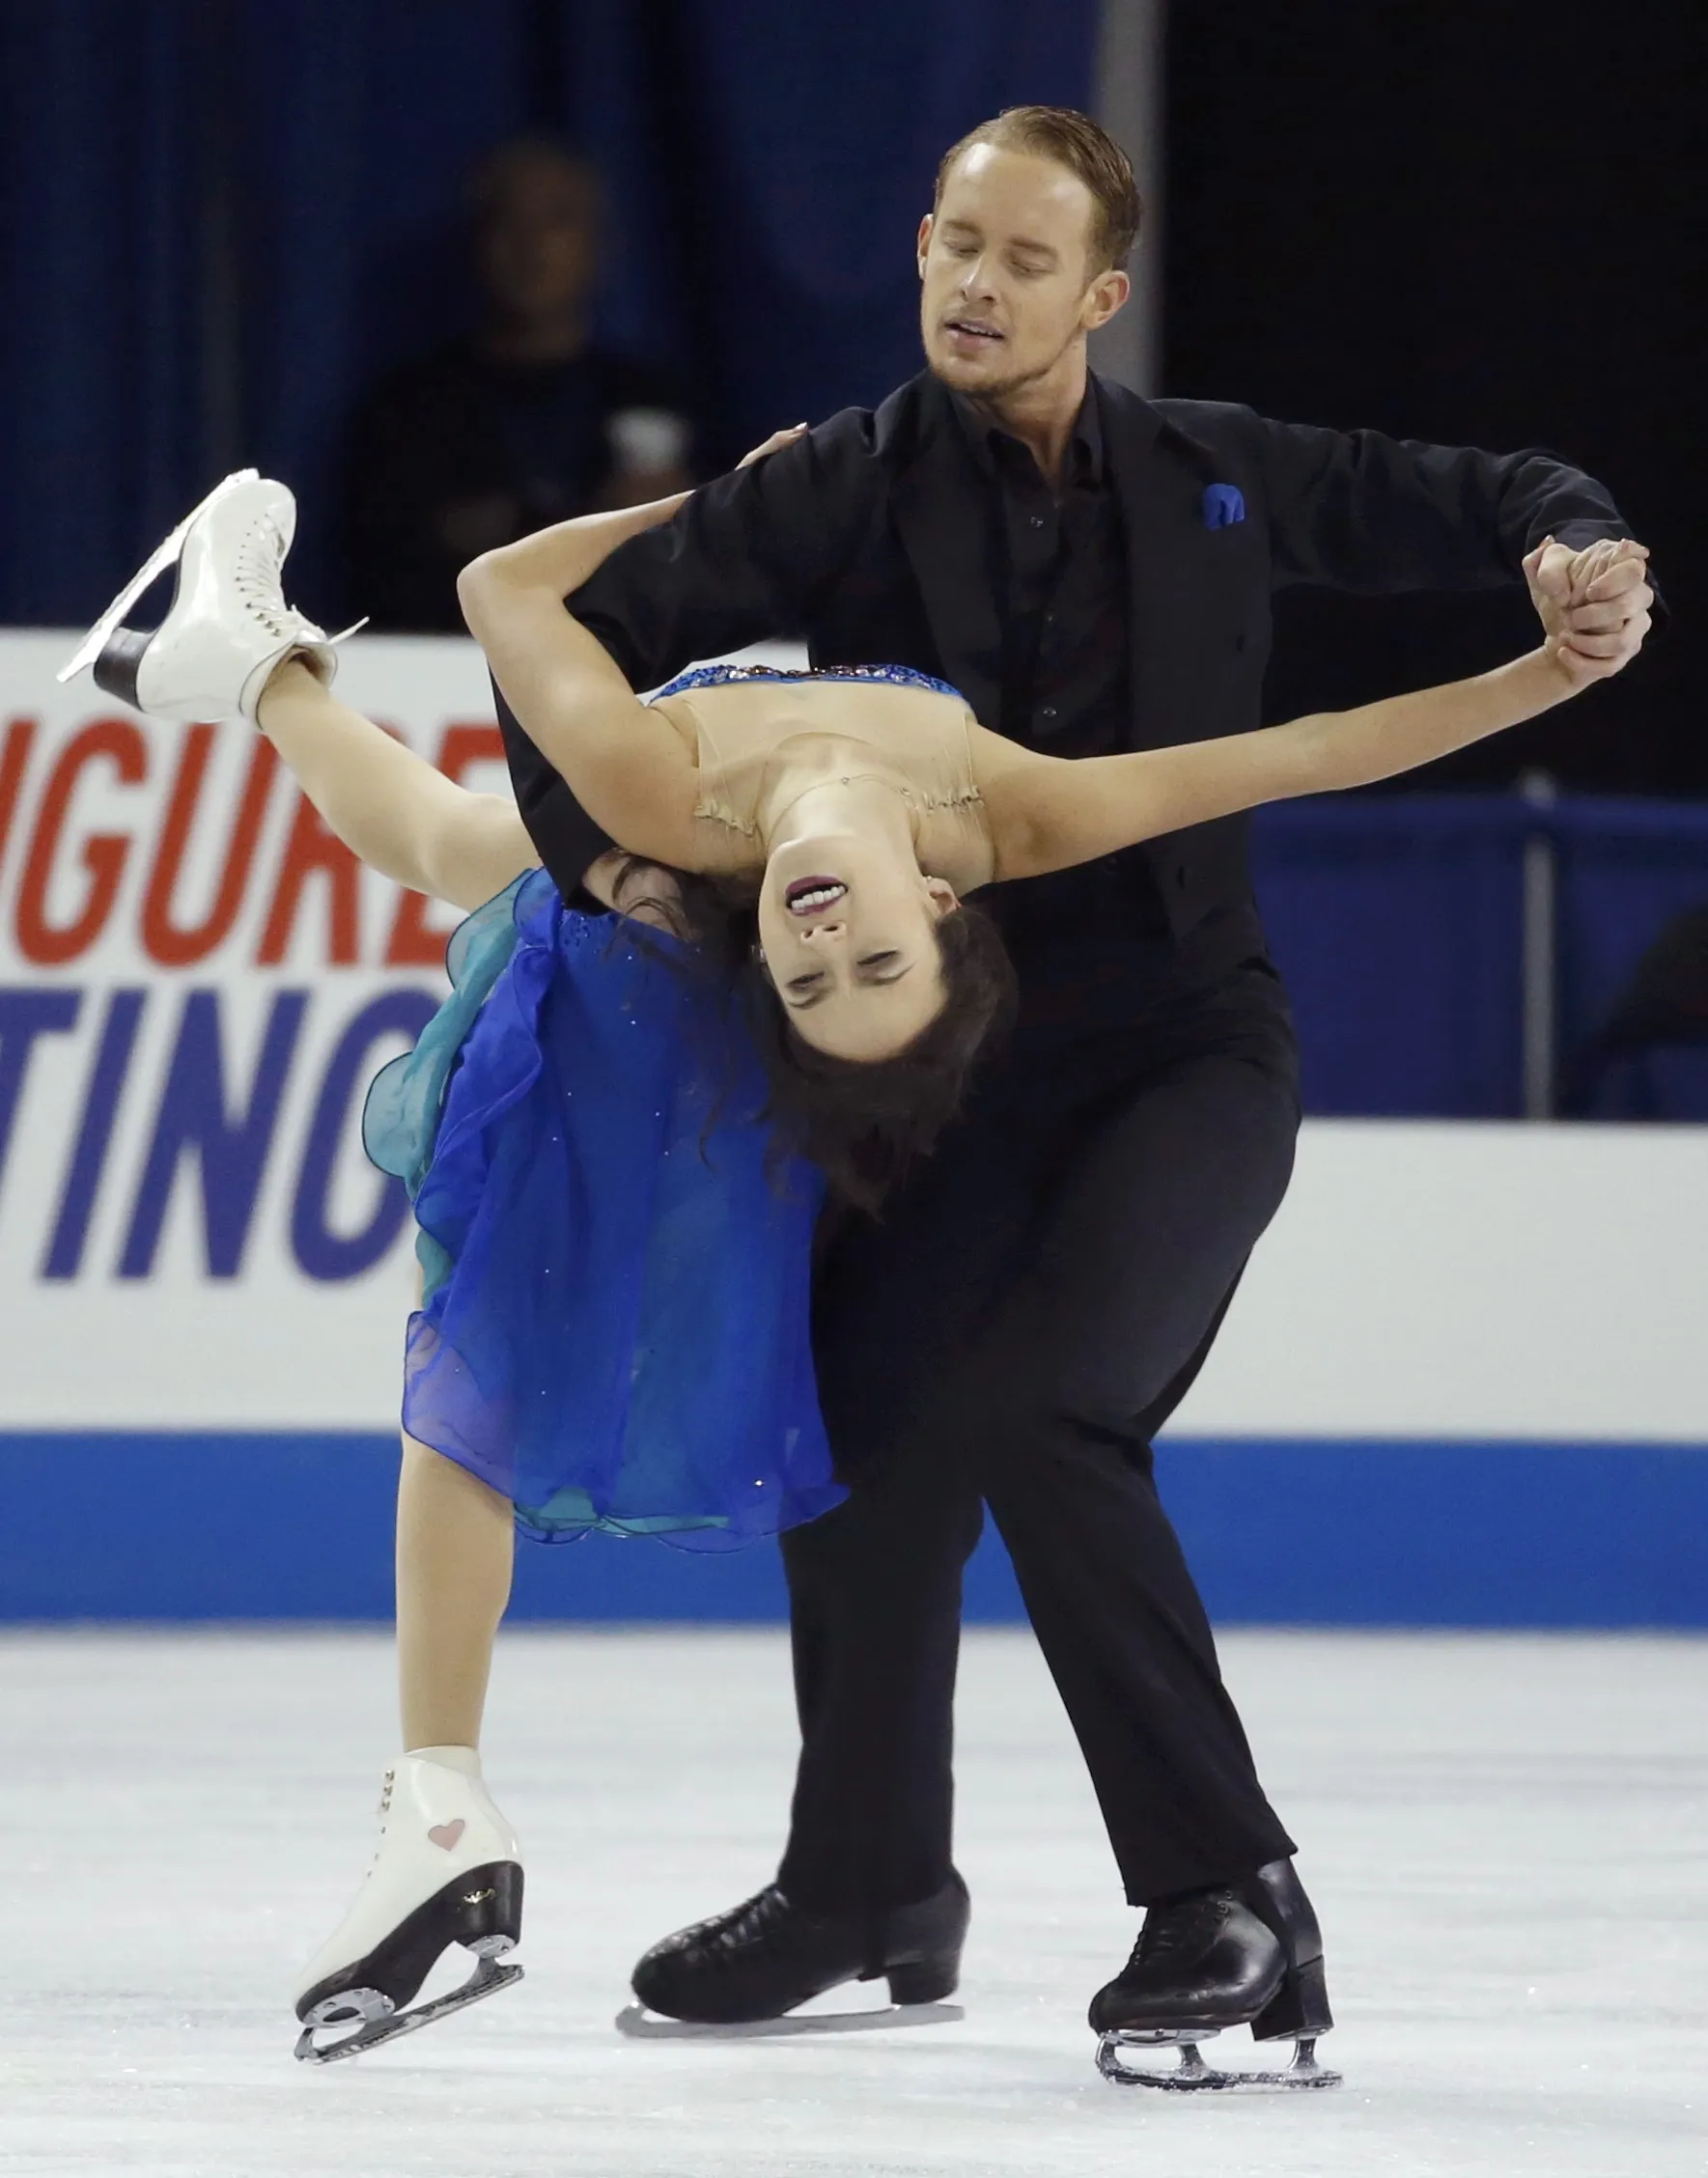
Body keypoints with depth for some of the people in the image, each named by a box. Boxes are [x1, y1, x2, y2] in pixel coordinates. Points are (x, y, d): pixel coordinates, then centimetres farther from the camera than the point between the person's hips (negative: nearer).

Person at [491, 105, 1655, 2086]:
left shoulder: (1210, 479, 1)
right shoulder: (847, 493, 0)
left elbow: (1462, 502, 11)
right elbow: (580, 625, -3)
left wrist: (1577, 552, -11)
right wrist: (603, 847, -14)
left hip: (1189, 1048, -3)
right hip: (950, 1045, 3)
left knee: (1036, 1411, -23)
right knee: (866, 1436, 6)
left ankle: (1225, 1891, -18)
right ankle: (868, 1881, 31)